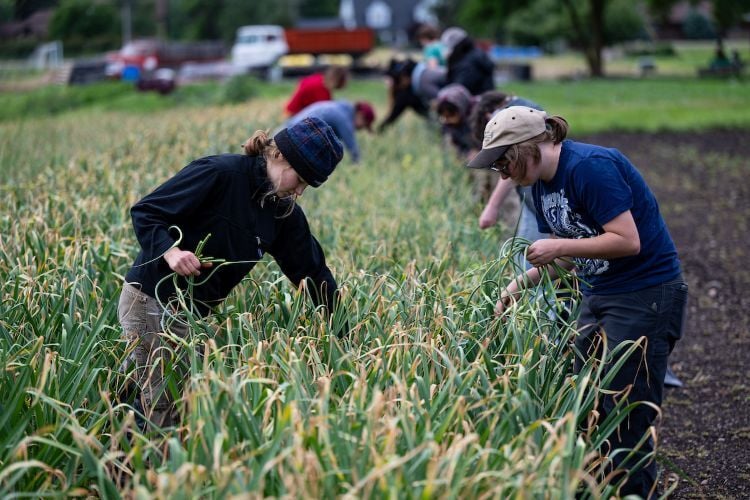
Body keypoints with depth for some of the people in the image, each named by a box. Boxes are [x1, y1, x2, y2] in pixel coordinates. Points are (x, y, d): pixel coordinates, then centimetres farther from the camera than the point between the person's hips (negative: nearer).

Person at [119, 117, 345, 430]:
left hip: (194, 313, 8)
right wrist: (170, 251, -31)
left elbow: (312, 270, 11)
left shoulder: (285, 214, 6)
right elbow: (144, 212, -14)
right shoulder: (219, 173, -16)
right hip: (150, 301, -8)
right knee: (162, 412, -9)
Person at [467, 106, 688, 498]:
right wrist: (521, 282, 1)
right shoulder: (543, 185, 8)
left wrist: (560, 247, -20)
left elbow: (627, 241, -24)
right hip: (598, 296, 9)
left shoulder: (590, 167, -20)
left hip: (646, 295, -9)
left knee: (626, 419, -7)